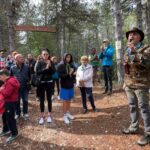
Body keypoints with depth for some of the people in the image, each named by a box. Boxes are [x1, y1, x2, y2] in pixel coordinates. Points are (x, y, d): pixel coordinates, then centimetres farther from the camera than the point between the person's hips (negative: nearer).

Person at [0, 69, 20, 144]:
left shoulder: (10, 82, -23)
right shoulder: (8, 81, 13)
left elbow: (6, 93, -27)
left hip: (11, 102, -11)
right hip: (7, 101, 11)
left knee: (10, 118, -4)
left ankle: (14, 134, 10)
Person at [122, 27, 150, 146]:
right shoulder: (127, 51, 13)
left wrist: (134, 51, -29)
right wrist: (125, 82, 20)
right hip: (129, 85, 7)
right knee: (132, 106, 16)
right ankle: (134, 127, 31)